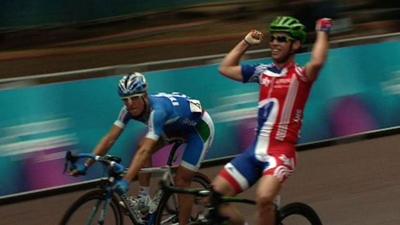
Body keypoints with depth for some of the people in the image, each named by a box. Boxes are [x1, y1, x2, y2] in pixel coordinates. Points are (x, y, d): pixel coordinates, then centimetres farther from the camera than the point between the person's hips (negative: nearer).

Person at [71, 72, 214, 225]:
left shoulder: (157, 111, -40)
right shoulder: (129, 109, -19)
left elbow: (144, 151, -48)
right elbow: (110, 138, -18)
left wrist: (125, 181, -57)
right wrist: (86, 165, -24)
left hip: (200, 127, -7)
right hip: (177, 125, 7)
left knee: (182, 180, -10)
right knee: (143, 147, -10)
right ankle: (144, 199, -3)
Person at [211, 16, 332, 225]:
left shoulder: (300, 75, -5)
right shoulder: (263, 72, 12)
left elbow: (317, 62, -28)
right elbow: (225, 68, 19)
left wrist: (322, 32, -14)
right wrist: (246, 42, 19)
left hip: (281, 151, -6)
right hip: (255, 150, 6)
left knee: (264, 197, -31)